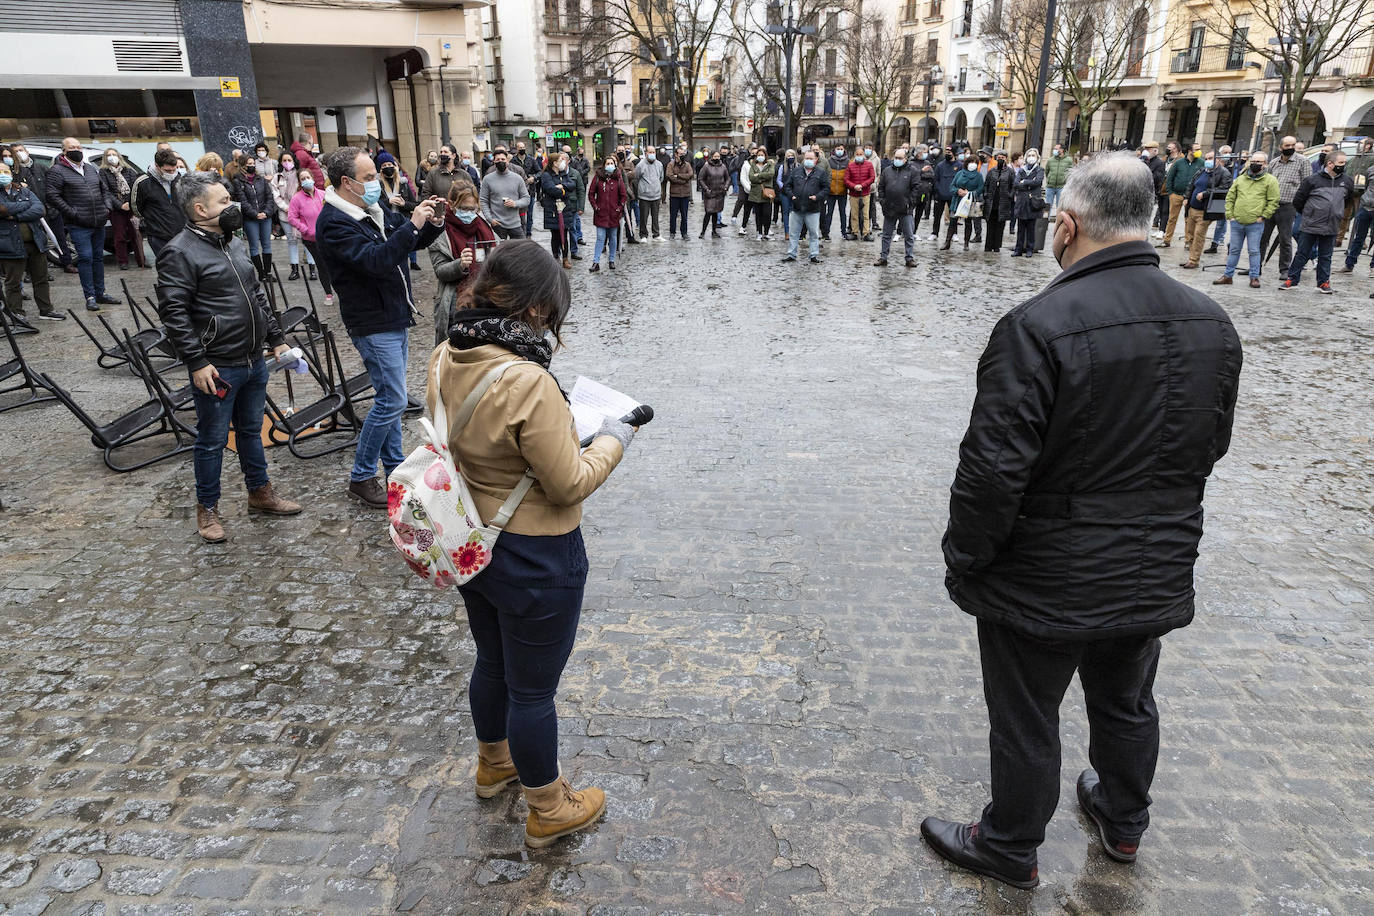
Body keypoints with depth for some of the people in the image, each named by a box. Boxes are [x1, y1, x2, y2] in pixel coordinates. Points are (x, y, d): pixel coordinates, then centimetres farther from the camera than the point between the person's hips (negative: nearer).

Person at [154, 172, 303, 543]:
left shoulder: (234, 243, 13)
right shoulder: (179, 253, -13)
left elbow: (258, 294, 21)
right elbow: (173, 312, -16)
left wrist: (276, 338, 17)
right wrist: (196, 362, -19)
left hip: (254, 360, 8)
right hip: (217, 368, -8)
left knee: (251, 430, 20)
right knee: (213, 440, 5)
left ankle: (260, 492, 34)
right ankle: (207, 508, 20)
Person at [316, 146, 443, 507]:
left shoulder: (374, 211, 10)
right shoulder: (333, 223, -17)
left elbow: (414, 242, 18)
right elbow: (374, 259, -30)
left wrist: (432, 224, -4)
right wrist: (412, 225, -29)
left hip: (395, 318, 9)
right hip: (374, 324, -9)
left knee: (390, 398, 15)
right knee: (392, 400, -8)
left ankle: (395, 466, 27)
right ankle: (361, 478, 4)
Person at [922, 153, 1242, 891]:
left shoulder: (1038, 326, -26)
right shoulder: (1211, 324, -2)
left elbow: (991, 470, -26)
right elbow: (1209, 447, 9)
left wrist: (964, 560, -10)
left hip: (1046, 583, -6)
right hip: (1157, 575, 7)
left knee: (1025, 722, 14)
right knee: (1126, 705, 28)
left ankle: (1009, 849, 36)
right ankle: (1122, 822, 51)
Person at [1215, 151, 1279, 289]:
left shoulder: (1270, 180, 1)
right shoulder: (1240, 179, 11)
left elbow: (1273, 202, -1)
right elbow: (1230, 198, 14)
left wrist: (1263, 216, -8)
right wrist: (1230, 215, 4)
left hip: (1255, 224, -3)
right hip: (1237, 222, 3)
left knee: (1254, 251, 1)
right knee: (1234, 250, 11)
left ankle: (1254, 277, 8)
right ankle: (1228, 275, 18)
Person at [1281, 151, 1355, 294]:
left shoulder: (1347, 181, 5)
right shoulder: (1312, 180, -8)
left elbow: (1349, 198, 25)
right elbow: (1298, 201, -1)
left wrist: (1337, 212, 21)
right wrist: (1307, 214, 8)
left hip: (1331, 228, 3)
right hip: (1310, 227, -3)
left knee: (1325, 256, 10)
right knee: (1301, 254, 4)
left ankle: (1323, 282, 17)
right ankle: (1291, 279, 12)